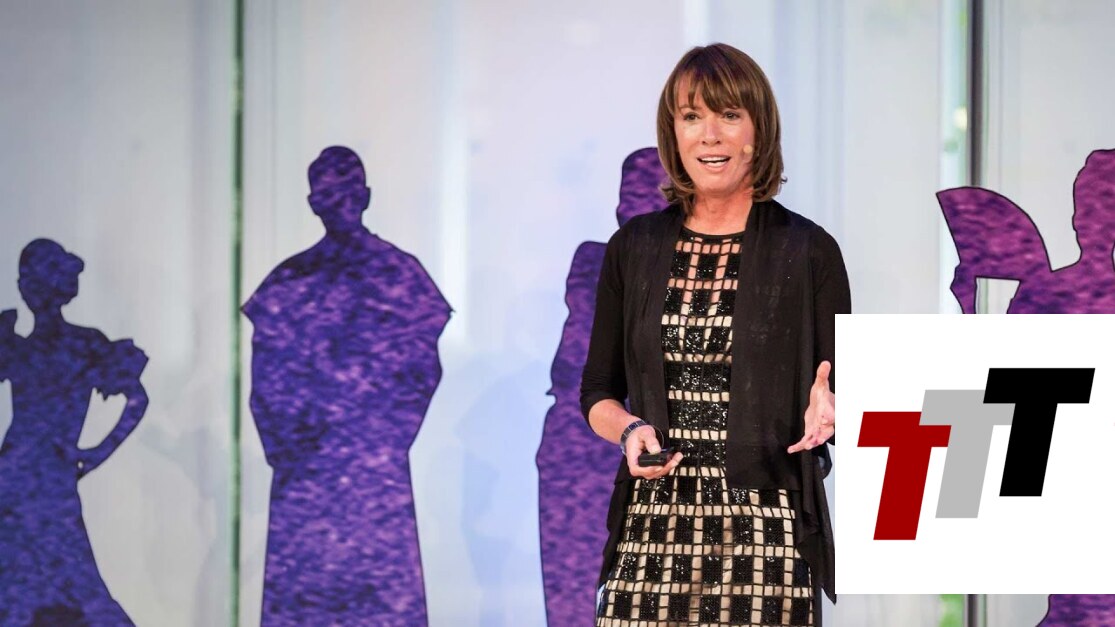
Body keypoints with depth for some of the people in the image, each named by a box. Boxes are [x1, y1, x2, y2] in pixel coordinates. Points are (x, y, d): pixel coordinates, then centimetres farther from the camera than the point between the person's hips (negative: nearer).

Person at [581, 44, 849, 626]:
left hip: (766, 534, -2)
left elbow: (840, 397, 5)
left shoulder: (809, 251, 2)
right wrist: (630, 431, -6)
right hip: (653, 528, 2)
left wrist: (825, 406, -17)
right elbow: (598, 392, 15)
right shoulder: (633, 248, 9)